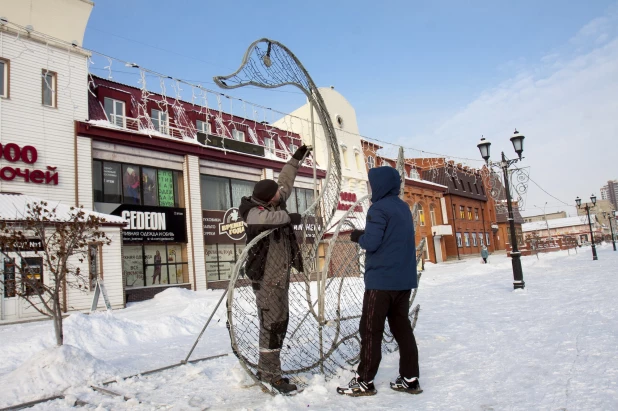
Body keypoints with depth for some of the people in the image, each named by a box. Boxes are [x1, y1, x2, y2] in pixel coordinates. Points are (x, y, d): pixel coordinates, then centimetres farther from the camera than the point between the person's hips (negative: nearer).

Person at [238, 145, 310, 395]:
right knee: (272, 323, -7)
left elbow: (286, 182, 22)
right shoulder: (254, 212, -18)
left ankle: (266, 368, 25)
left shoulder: (273, 205, 7)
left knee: (280, 321, 14)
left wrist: (296, 159, 25)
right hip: (266, 278, -9)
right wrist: (290, 217, -31)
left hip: (280, 275, 9)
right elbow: (264, 218, -43)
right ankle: (271, 374, 3)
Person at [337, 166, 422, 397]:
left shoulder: (379, 208, -13)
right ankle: (410, 379, 17)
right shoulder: (403, 207, 14)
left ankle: (364, 382, 6)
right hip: (404, 279, 8)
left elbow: (371, 243, -19)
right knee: (402, 327, 13)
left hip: (382, 279, -8)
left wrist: (358, 237, 1)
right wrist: (365, 234, 14)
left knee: (370, 330, -1)